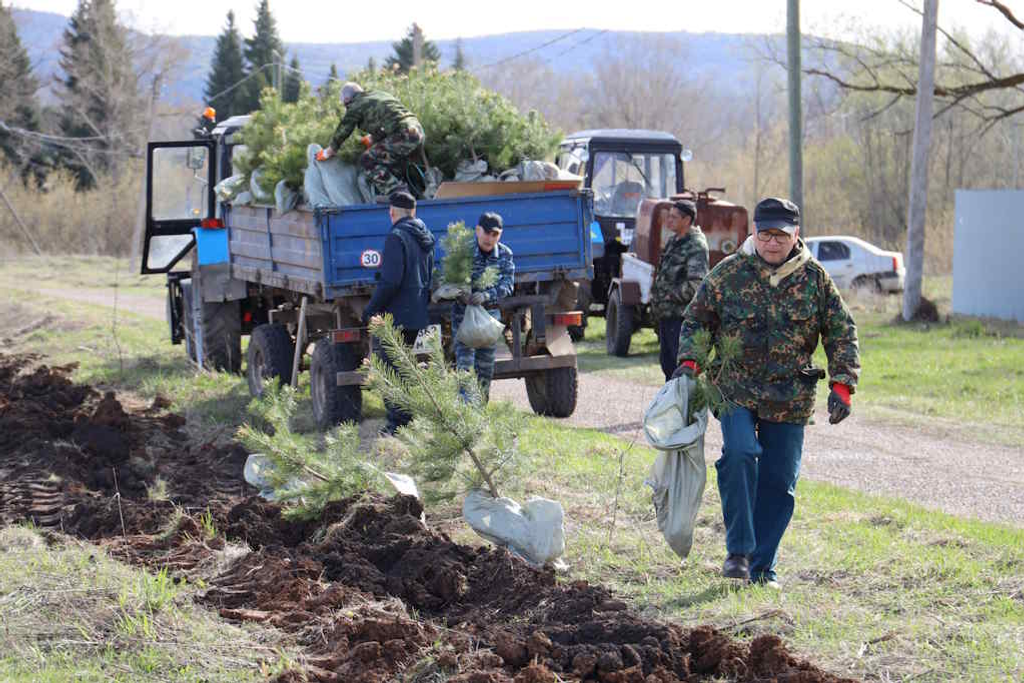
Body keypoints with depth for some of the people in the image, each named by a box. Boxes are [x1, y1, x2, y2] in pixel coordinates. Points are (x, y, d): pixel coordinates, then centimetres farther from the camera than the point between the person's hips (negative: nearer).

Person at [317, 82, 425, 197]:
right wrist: (371, 139, 55)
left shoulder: (355, 107, 4)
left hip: (404, 136, -9)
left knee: (367, 160, -2)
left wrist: (327, 153, 28)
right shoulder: (378, 94, 26)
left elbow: (341, 132, 13)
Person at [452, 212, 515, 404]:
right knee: (464, 362, -14)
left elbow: (507, 285, -12)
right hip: (463, 312, -3)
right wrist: (460, 293, -33)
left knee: (486, 366, 9)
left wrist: (486, 296, -31)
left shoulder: (505, 255, -3)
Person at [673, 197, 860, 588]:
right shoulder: (729, 273, -1)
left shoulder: (815, 279, 1)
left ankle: (762, 567, 16)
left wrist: (842, 385, -2)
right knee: (740, 454, -24)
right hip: (736, 390, -1)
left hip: (790, 400, 2)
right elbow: (696, 319, 8)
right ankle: (738, 551, -13)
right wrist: (688, 362, -7)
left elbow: (841, 333, 7)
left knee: (779, 482, 4)